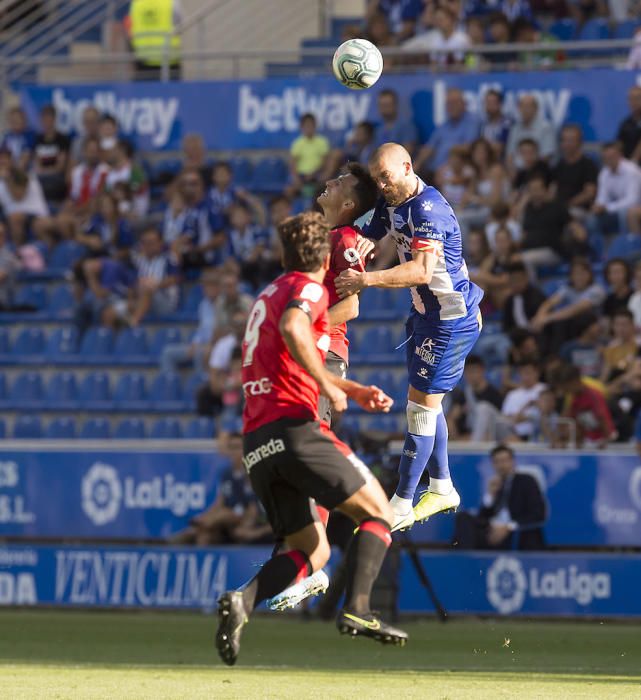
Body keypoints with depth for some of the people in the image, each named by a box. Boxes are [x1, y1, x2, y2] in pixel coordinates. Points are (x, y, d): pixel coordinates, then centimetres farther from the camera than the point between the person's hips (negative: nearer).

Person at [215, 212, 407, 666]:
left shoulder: (268, 295, 28)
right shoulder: (309, 288, 1)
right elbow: (292, 328, -22)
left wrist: (355, 391, 38)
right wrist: (330, 387, -15)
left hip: (256, 444, 8)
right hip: (294, 427, -8)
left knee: (313, 551, 12)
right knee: (378, 514, 3)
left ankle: (243, 601, -13)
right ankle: (357, 609, -17)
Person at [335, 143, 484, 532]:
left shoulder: (427, 208, -25)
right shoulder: (393, 204, 4)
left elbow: (422, 269, -36)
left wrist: (367, 279, -38)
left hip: (451, 320, -10)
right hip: (427, 313, 10)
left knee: (423, 405, -8)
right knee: (427, 401, 17)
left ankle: (401, 506, -5)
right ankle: (442, 489, 31)